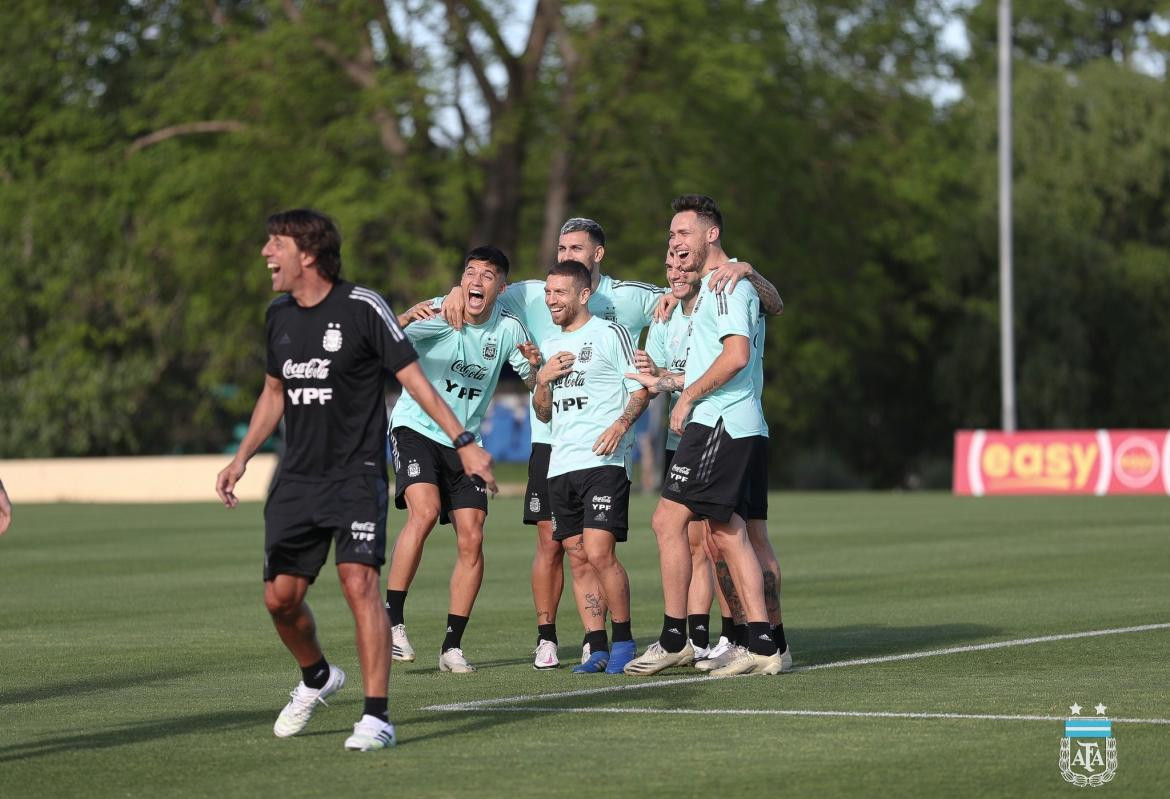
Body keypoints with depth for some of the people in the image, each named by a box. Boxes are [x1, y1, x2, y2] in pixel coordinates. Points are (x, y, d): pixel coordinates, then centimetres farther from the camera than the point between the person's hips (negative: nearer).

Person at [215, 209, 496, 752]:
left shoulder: (362, 308, -10)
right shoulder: (279, 315, 9)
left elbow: (413, 377, -7)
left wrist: (463, 442, -13)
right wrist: (241, 458, 17)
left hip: (356, 474, -6)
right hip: (297, 478, 6)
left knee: (359, 584, -18)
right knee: (280, 596, 3)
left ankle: (376, 716, -15)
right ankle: (317, 678, 32)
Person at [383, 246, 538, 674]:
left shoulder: (507, 328, -1)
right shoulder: (438, 315, -14)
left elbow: (533, 381, 10)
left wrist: (536, 367, -14)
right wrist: (405, 320, -50)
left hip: (464, 441, 4)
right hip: (416, 427, -4)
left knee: (471, 541, -5)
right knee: (424, 511, -27)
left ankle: (452, 646, 4)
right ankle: (392, 619, -17)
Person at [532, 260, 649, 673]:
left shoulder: (610, 333, 0)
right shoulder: (550, 346, 19)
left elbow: (641, 387, -3)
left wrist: (620, 425, -19)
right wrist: (542, 380, 4)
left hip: (604, 461, -7)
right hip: (561, 465, 7)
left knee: (599, 553, -15)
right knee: (580, 559, 4)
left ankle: (623, 639, -2)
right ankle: (597, 648, 8)